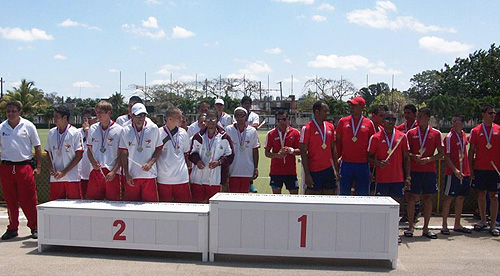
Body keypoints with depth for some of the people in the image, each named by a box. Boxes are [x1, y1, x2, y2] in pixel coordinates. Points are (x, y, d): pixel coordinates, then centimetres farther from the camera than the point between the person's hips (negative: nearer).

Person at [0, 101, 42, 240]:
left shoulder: (28, 126, 1)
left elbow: (37, 147, 4)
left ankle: (34, 227, 9)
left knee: (29, 200, -2)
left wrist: (38, 166, -1)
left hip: (24, 166, -3)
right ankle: (12, 228, 20)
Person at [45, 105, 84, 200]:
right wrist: (50, 167, -3)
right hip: (55, 178, 4)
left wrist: (64, 172, -12)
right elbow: (49, 152, 16)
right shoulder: (51, 133, 9)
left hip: (72, 178, -4)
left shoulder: (75, 133, -6)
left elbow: (79, 155, -7)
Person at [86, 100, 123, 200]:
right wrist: (93, 162, -3)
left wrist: (113, 172, -11)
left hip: (112, 173, -3)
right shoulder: (93, 128, 9)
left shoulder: (119, 130, -4)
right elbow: (89, 149, 16)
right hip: (96, 171, 4)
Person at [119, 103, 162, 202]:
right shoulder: (126, 130, 1)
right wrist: (127, 174, -1)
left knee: (150, 202, 1)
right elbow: (123, 154, 4)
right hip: (131, 175, 1)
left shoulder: (153, 128, -1)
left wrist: (150, 163, -12)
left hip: (149, 174, -1)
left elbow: (159, 149, 4)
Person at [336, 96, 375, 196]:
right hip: (346, 164, 1)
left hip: (363, 164, 0)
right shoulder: (343, 121, 4)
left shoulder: (368, 123, 2)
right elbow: (338, 142, 9)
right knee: (344, 193, 7)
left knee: (363, 194, 6)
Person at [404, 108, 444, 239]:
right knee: (413, 197, -2)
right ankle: (411, 227, 8)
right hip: (414, 170, -1)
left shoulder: (436, 133, 4)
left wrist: (429, 159, -12)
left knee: (428, 198, 5)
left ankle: (426, 228, 13)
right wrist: (414, 157, -14)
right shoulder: (411, 133, 4)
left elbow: (441, 153, 4)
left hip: (430, 170, 1)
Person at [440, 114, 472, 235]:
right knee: (449, 198, -2)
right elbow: (446, 156, -13)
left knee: (461, 197, 12)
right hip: (453, 172, -7)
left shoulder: (463, 134, 10)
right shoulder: (449, 137, -10)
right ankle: (444, 225, 6)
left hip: (465, 172, 7)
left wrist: (468, 169, 16)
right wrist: (455, 170, -23)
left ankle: (457, 225, 23)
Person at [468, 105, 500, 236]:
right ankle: (483, 221, 23)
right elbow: (471, 150, 6)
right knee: (481, 194, 8)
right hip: (479, 167, 1)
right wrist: (470, 168, 2)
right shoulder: (476, 131, 3)